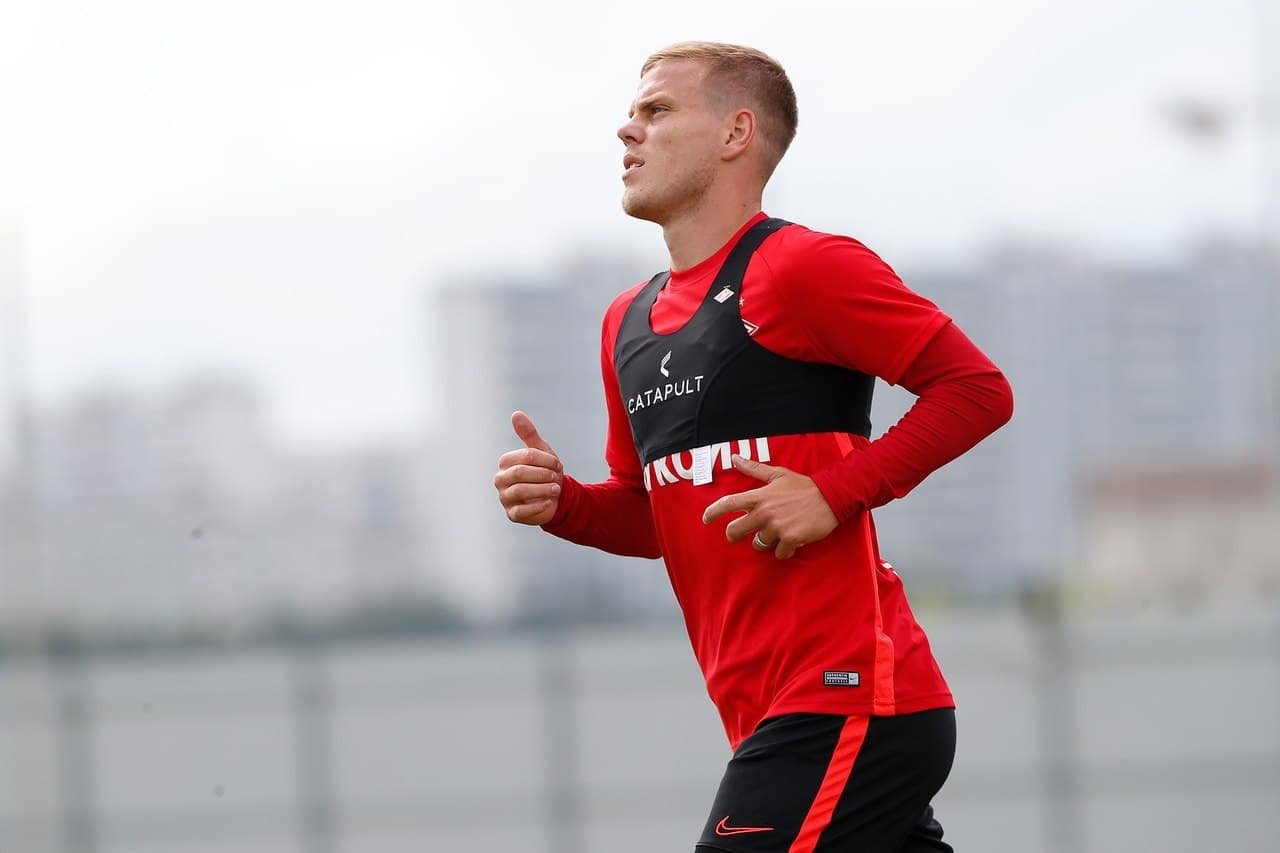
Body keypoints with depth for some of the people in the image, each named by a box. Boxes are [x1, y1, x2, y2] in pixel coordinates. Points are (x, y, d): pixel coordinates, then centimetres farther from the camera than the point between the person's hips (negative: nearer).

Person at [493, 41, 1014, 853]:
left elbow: (978, 388, -10)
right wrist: (563, 502, 5)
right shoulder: (629, 323, 17)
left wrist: (837, 492, -17)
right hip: (770, 716, 8)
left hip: (842, 703, -8)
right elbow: (651, 515, 26)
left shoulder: (802, 268, -8)